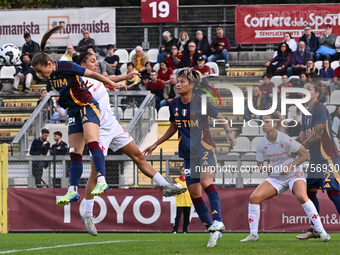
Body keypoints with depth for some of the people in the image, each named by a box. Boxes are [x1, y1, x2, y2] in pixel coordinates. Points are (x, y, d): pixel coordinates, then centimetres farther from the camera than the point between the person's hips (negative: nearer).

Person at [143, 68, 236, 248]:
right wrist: (155, 145, 22)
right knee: (194, 193, 2)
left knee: (206, 182, -28)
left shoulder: (201, 102, -10)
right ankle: (213, 232, 10)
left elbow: (220, 118, 1)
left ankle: (217, 221, -32)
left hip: (204, 148, -6)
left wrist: (228, 132, -18)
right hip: (188, 153, 6)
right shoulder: (174, 105, 6)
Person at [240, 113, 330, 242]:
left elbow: (305, 155, -9)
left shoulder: (286, 140, -18)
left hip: (294, 174, -5)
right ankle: (253, 234, 0)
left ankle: (322, 232, -27)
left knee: (301, 196, -33)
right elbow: (260, 165, 8)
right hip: (275, 178, 5)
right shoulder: (261, 145, -4)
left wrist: (290, 166, -19)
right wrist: (265, 168, -16)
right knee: (254, 198, -12)